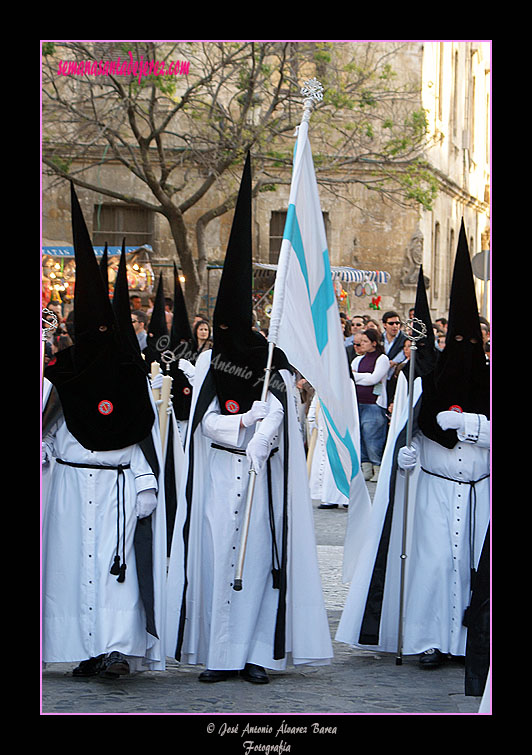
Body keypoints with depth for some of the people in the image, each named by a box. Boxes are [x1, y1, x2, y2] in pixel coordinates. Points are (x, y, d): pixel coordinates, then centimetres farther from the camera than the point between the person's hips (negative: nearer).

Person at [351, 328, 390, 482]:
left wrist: (355, 376, -3)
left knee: (373, 437, -9)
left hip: (374, 404, -6)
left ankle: (378, 469, 0)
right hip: (357, 403, 6)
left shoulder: (382, 359, 0)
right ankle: (366, 469, 11)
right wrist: (365, 378, -6)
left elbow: (374, 378, -12)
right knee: (360, 437, 4)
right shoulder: (358, 360, 18)